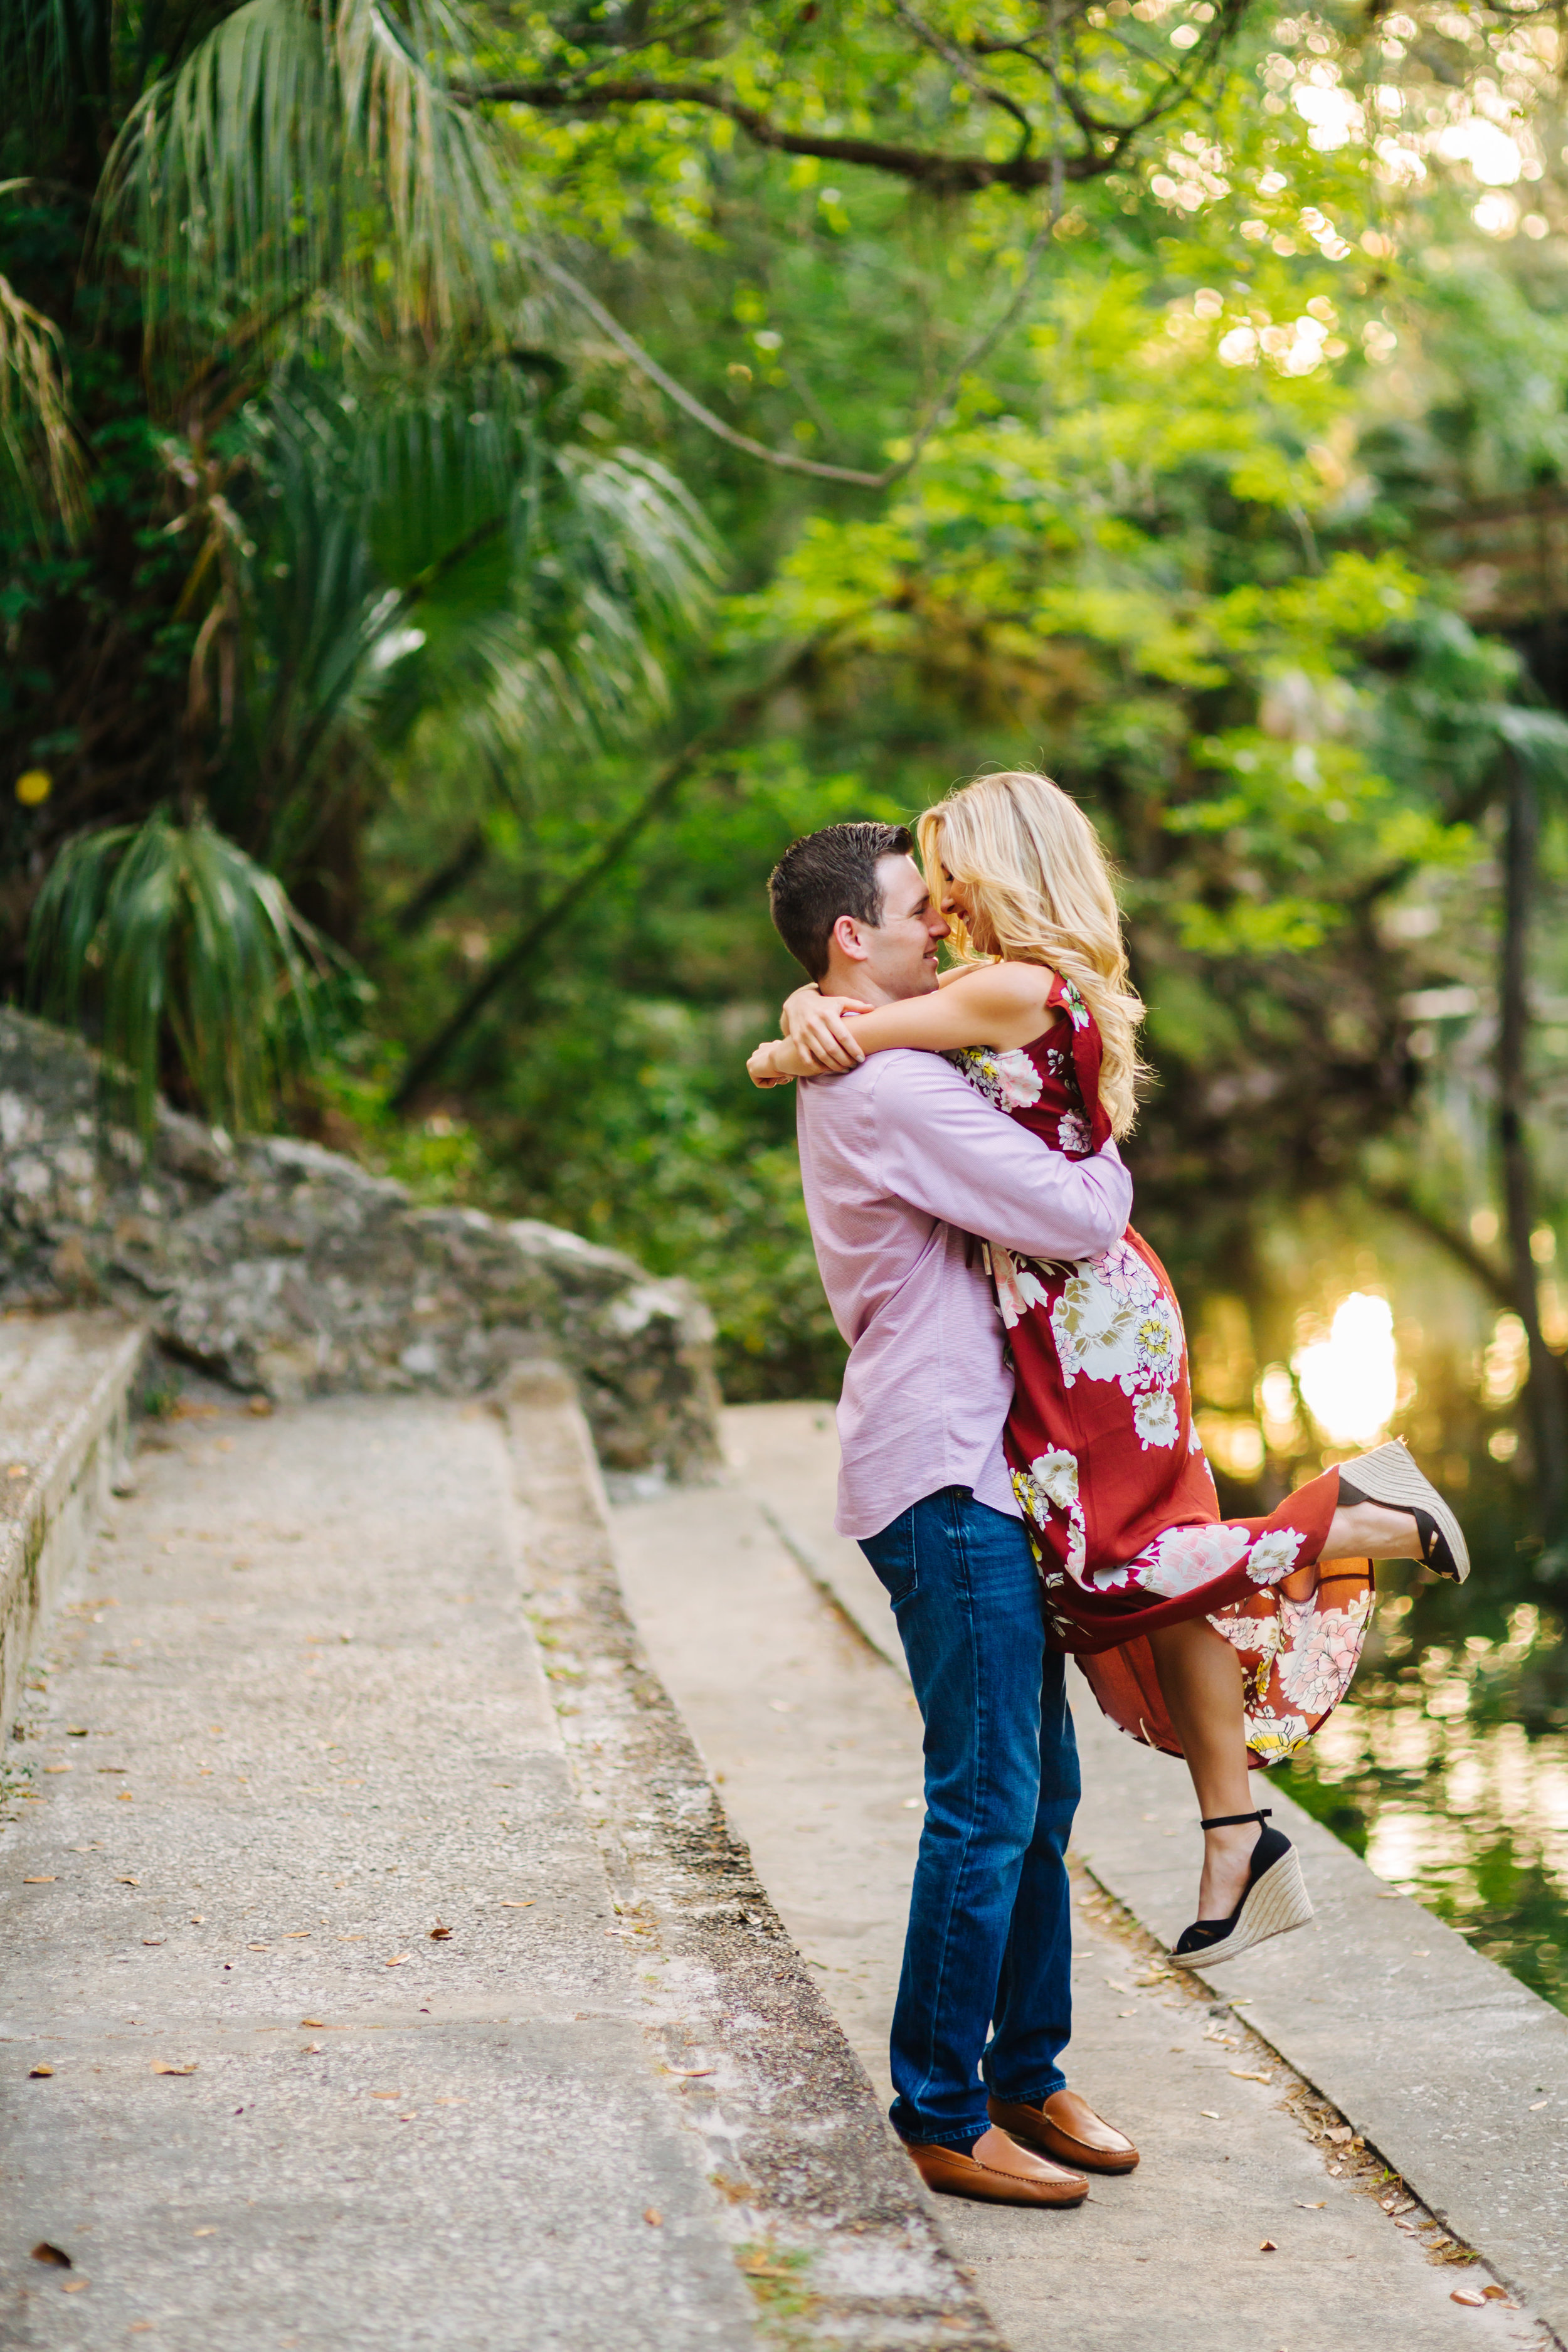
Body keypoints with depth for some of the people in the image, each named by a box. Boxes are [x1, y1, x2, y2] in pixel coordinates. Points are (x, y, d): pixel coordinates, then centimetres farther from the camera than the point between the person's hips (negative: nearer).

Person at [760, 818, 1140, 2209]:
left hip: (978, 1473, 11)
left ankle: (1024, 2075, 24)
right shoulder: (893, 1089, -16)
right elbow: (1073, 1218, -18)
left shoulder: (858, 1076, 17)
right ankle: (943, 2117, 2)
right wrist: (1110, 1157, 1)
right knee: (987, 1805, -6)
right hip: (943, 1478, -11)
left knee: (1040, 1790, 14)